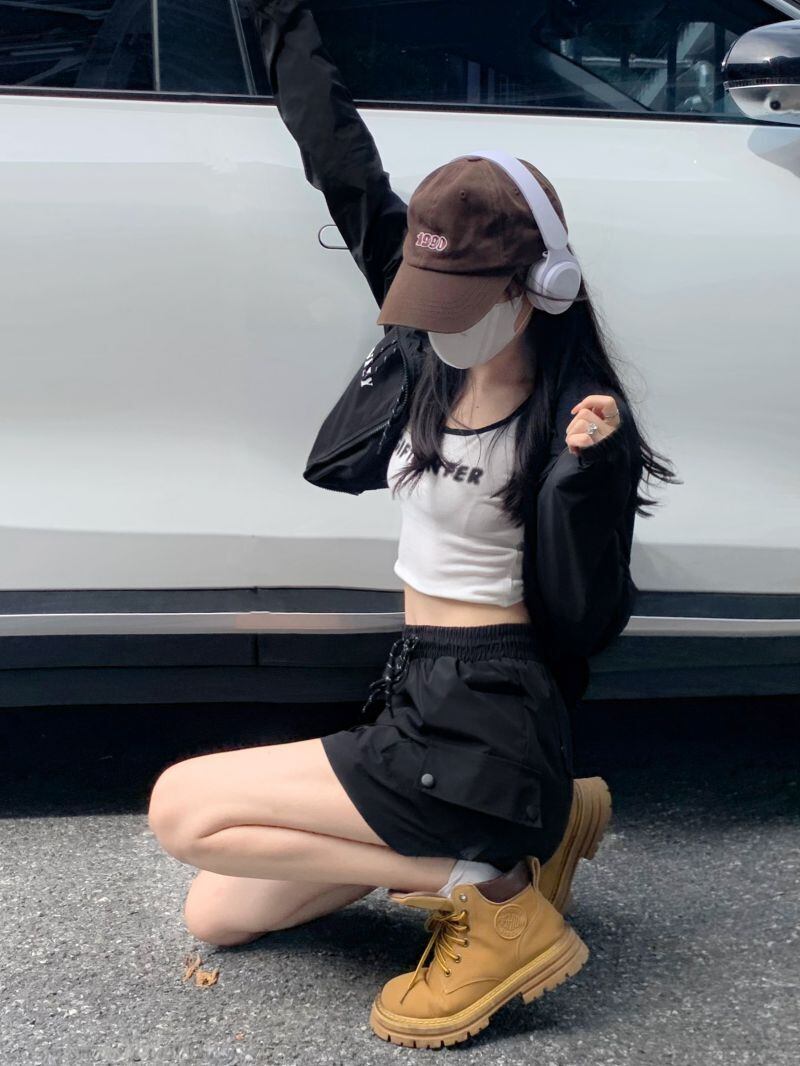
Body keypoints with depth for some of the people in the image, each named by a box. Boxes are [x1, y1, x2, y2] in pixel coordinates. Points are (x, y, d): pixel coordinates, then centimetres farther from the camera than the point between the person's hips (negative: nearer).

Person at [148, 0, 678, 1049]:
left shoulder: (577, 421, -15)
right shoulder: (441, 362, 4)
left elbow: (586, 624, -15)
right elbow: (349, 172, 9)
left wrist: (582, 474, -30)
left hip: (481, 731, -8)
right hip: (418, 702, 8)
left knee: (182, 807, -12)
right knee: (216, 916, 14)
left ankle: (489, 890, -7)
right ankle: (524, 832, 13)